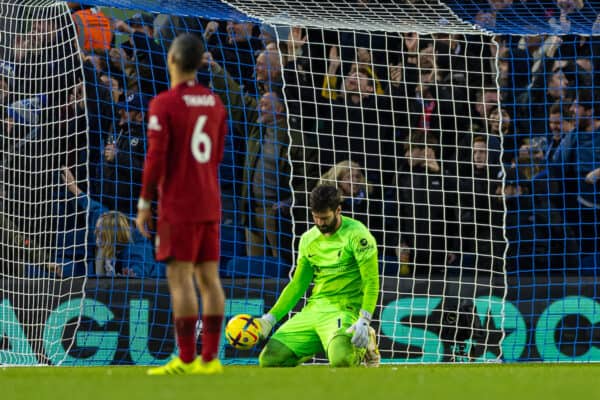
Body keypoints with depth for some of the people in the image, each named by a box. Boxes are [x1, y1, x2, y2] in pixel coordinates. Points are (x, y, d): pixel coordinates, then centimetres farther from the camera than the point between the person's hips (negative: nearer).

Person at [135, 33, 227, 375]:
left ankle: (186, 361, -7)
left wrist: (145, 203, -6)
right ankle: (209, 359, 6)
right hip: (210, 205, 7)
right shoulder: (215, 103, 10)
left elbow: (156, 158, -14)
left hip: (179, 206, -7)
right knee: (208, 277, 6)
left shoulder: (164, 104, -11)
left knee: (180, 278, -5)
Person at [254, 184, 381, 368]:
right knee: (269, 359, -9)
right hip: (314, 309, 6)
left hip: (344, 309, -6)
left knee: (341, 359, -37)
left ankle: (364, 343, 1)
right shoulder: (308, 239, 12)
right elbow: (298, 284, 19)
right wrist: (270, 318, 8)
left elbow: (371, 282, -13)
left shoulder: (356, 234, -8)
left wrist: (364, 320, -27)